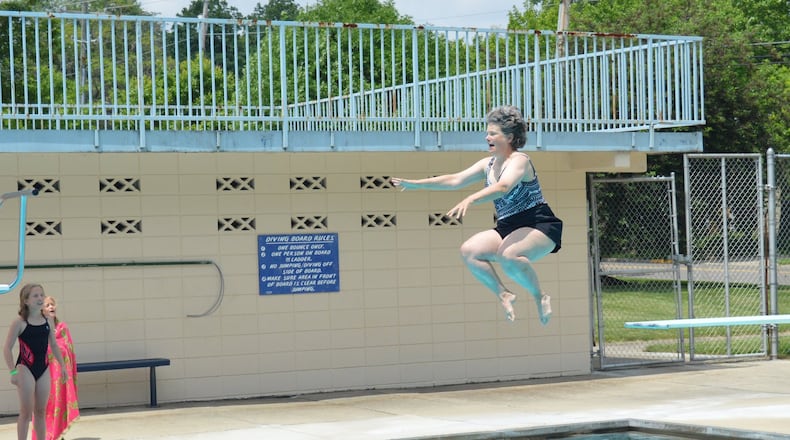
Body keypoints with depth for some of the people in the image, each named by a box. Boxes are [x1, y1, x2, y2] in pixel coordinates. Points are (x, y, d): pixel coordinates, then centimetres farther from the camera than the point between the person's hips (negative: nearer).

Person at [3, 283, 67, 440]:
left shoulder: (48, 321, 5)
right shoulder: (19, 323, -10)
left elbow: (54, 345, 15)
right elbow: (7, 348, -9)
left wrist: (62, 365, 11)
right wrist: (13, 371, -16)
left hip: (43, 369, 5)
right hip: (25, 369, -5)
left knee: (41, 411, 11)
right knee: (26, 412, -3)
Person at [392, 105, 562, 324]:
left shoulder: (519, 160, -13)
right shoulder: (488, 164, 12)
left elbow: (502, 187, -33)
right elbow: (456, 180, 11)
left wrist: (470, 200, -47)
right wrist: (416, 184, 5)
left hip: (539, 226, -8)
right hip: (507, 228, 8)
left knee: (508, 256, -37)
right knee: (469, 251, -12)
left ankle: (540, 297, -14)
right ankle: (503, 295, 0)